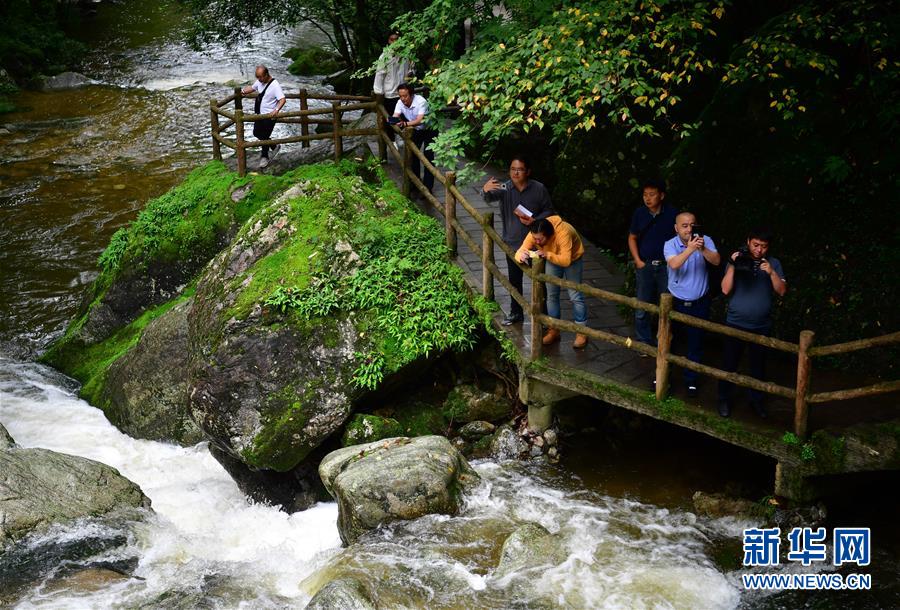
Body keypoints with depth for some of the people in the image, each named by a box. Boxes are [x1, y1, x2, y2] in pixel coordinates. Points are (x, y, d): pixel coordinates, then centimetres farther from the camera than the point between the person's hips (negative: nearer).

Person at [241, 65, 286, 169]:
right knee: (256, 133, 17)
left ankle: (264, 157, 21)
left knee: (265, 136, -1)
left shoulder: (274, 85, -23)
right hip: (260, 114, 9)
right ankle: (274, 146, 34)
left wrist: (276, 110, -46)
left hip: (269, 116, -9)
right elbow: (252, 88, 22)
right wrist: (242, 91, 4)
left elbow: (283, 99, -31)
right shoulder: (259, 82, 2)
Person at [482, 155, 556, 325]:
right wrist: (485, 190, -53)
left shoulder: (539, 189, -11)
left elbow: (549, 211, -3)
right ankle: (516, 312, 34)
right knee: (514, 280, 17)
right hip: (512, 243, 2)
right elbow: (489, 198, -29)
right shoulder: (504, 188, -10)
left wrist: (535, 221, -21)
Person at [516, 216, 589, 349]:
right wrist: (521, 256, -49)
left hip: (572, 259, -4)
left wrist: (547, 255, -57)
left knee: (575, 295, -2)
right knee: (551, 294, 7)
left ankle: (581, 332, 8)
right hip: (552, 259, 5)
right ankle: (554, 330, 19)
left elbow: (566, 260, -45)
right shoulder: (534, 234, -27)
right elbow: (520, 252, -25)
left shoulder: (563, 233, -42)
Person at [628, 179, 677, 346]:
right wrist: (637, 260, 0)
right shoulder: (639, 213, -1)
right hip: (644, 265, 1)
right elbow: (632, 238, 8)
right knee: (642, 307, 5)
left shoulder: (671, 213, -7)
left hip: (666, 266, -1)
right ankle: (644, 342, 19)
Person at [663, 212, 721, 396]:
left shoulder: (705, 241, -8)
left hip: (699, 303, 1)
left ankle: (691, 380, 30)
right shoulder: (670, 245, -12)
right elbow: (674, 264, -30)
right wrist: (690, 249, -42)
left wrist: (703, 249, -39)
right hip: (676, 302, -1)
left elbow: (717, 261, -22)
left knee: (695, 344, 13)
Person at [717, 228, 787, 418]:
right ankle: (724, 399, 20)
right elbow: (725, 290, -12)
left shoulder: (773, 263, -1)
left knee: (758, 365, 14)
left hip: (762, 326, 2)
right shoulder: (737, 261, -5)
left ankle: (756, 399, 29)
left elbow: (782, 291, -9)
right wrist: (732, 266, -22)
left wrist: (771, 272, -23)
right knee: (730, 363, 5)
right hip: (736, 323, -2)